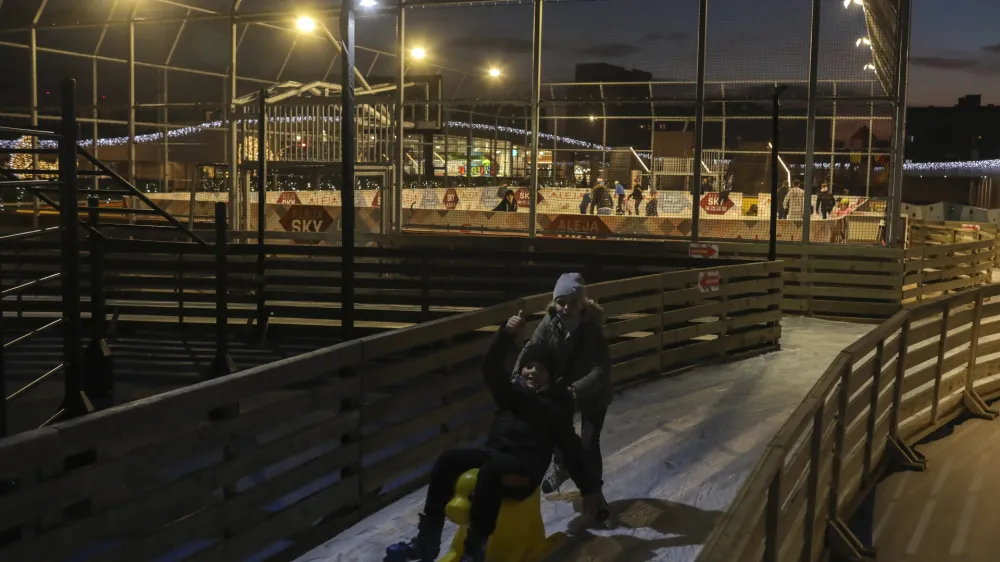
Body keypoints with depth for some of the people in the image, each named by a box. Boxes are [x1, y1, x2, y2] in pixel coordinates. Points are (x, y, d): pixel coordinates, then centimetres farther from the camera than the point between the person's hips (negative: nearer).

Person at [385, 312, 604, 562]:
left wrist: (589, 488, 2)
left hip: (525, 469, -5)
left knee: (491, 470, -38)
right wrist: (507, 334, -16)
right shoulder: (511, 391, 18)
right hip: (493, 454, 5)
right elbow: (491, 367, 1)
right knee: (448, 460, -22)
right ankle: (427, 540, -22)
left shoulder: (557, 406, 8)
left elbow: (572, 449, 7)